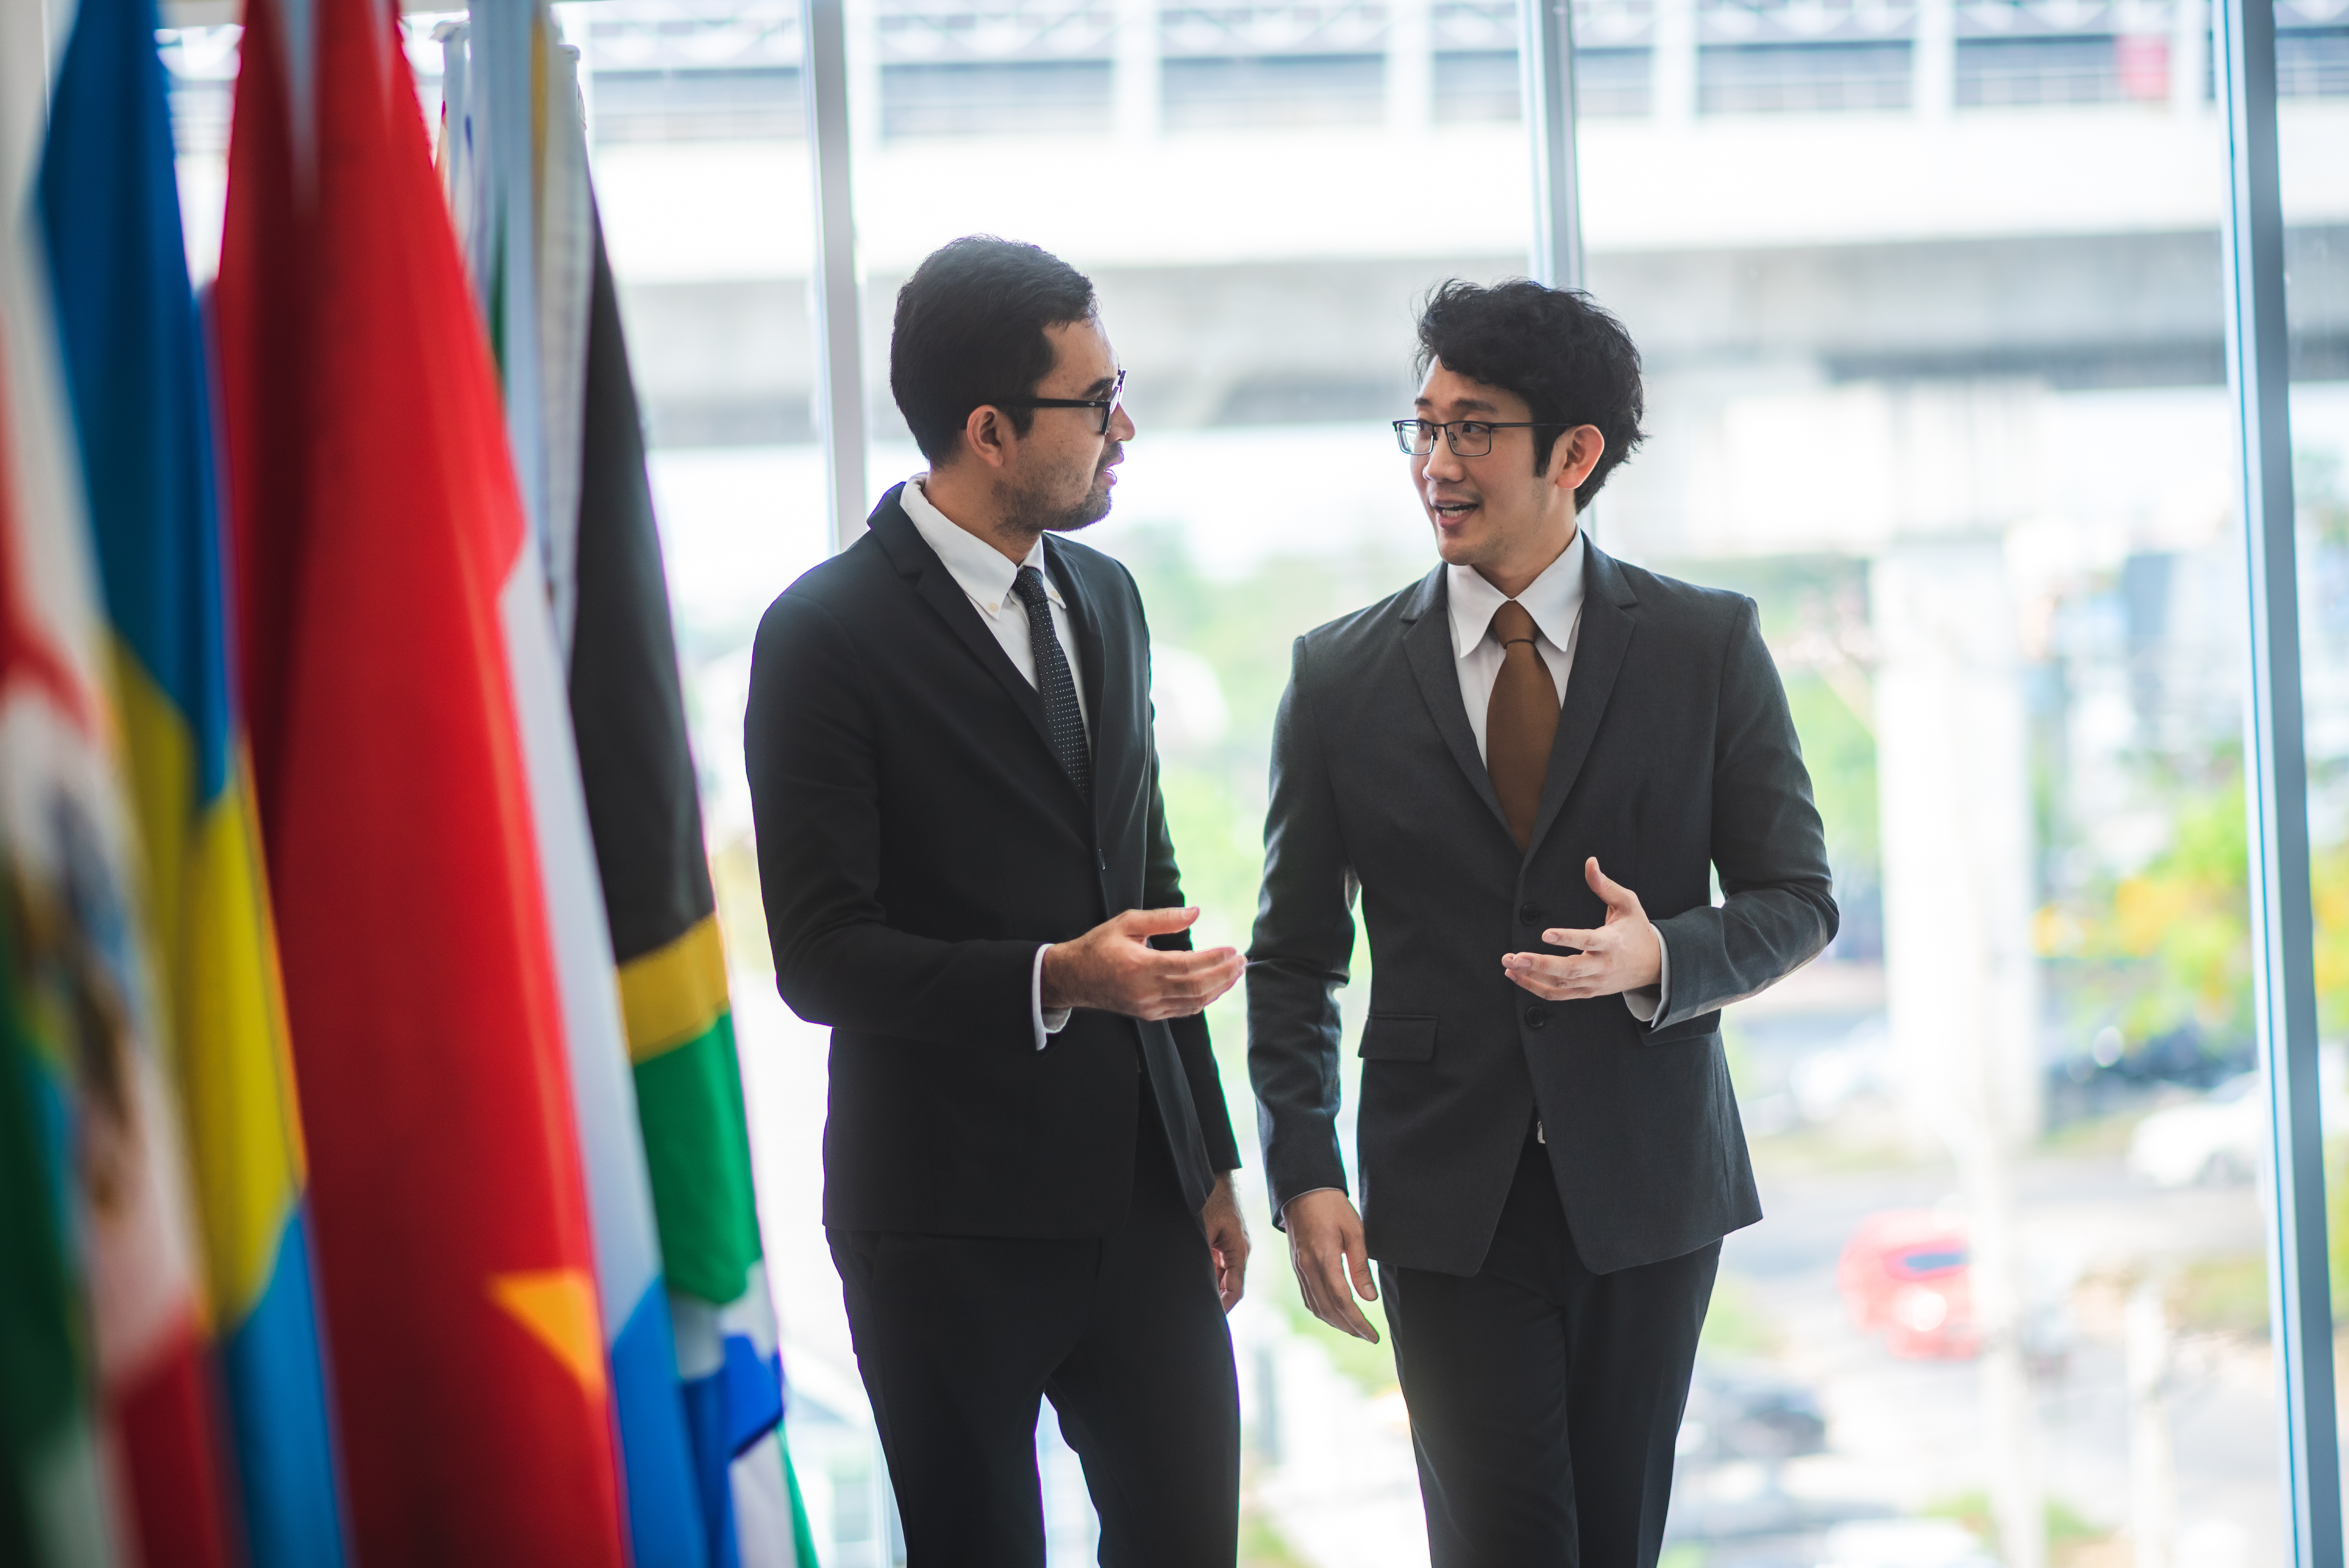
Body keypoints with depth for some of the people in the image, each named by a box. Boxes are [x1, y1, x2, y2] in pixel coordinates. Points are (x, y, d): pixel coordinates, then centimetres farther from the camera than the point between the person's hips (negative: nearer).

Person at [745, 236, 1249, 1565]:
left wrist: (1210, 1157, 19)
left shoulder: (1105, 600, 12)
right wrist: (1052, 979, -26)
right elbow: (820, 956, -14)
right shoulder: (828, 634, -11)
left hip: (1138, 1194, 6)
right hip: (953, 1217, -6)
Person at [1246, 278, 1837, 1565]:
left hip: (1647, 1184, 1)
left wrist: (1661, 959, -16)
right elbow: (1294, 957, 7)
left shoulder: (1708, 648, 3)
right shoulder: (1341, 678, 4)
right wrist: (1304, 1175, -4)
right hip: (1449, 1201, -1)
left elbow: (1798, 899, 5)